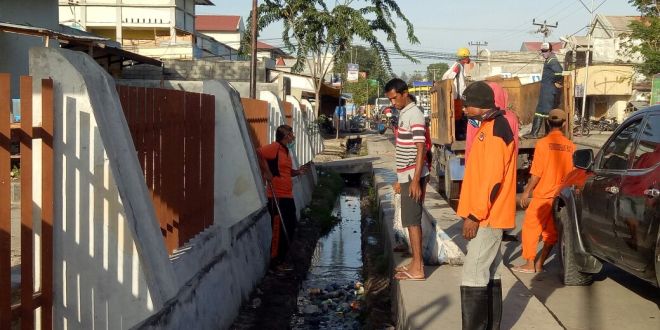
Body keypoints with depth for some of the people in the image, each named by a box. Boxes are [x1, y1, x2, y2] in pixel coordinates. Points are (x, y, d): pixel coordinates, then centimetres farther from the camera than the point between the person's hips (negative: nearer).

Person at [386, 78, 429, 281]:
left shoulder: (414, 115, -14)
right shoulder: (404, 114, 15)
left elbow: (421, 150, -19)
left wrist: (415, 180, -23)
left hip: (414, 177, -9)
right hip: (407, 176, 9)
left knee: (412, 220, -6)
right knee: (411, 220, 12)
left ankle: (417, 269, -1)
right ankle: (416, 263, 20)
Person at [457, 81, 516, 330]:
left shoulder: (494, 130, -16)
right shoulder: (492, 127, 16)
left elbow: (492, 179, -22)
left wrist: (474, 216, -19)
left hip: (485, 218, -10)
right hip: (488, 216, 10)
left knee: (473, 278, -9)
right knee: (490, 275, 14)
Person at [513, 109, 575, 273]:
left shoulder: (543, 143, -11)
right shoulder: (570, 146, 1)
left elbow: (536, 173, -13)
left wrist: (526, 192, -4)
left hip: (543, 194, -4)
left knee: (530, 228, 7)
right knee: (552, 231, 12)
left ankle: (529, 264, 7)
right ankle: (539, 264, 15)